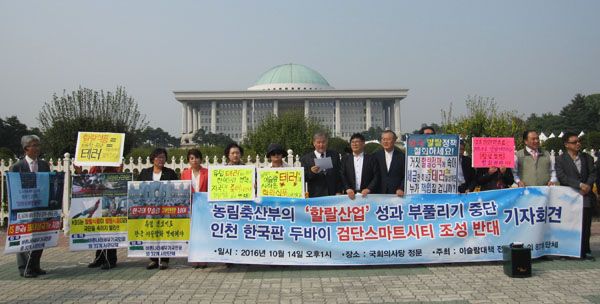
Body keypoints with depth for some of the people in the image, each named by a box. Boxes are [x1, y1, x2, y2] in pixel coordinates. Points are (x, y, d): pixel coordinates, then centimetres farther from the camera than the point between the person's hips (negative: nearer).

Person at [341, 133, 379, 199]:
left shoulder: (371, 158, 5)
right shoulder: (345, 159, 10)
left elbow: (376, 177, 0)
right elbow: (343, 176, 3)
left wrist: (368, 189, -13)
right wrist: (348, 189, -12)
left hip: (367, 194, -1)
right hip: (351, 195, 1)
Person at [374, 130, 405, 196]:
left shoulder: (401, 155, 2)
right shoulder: (377, 155, 5)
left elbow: (405, 175, 2)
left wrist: (401, 189, -11)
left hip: (396, 193, -1)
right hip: (380, 193, 1)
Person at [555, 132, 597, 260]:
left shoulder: (587, 157, 11)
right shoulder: (560, 159, -1)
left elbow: (592, 173, 5)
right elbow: (562, 177, -11)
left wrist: (588, 186, -13)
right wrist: (580, 185, -19)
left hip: (586, 197, 3)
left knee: (586, 225, 5)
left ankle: (585, 251, 15)